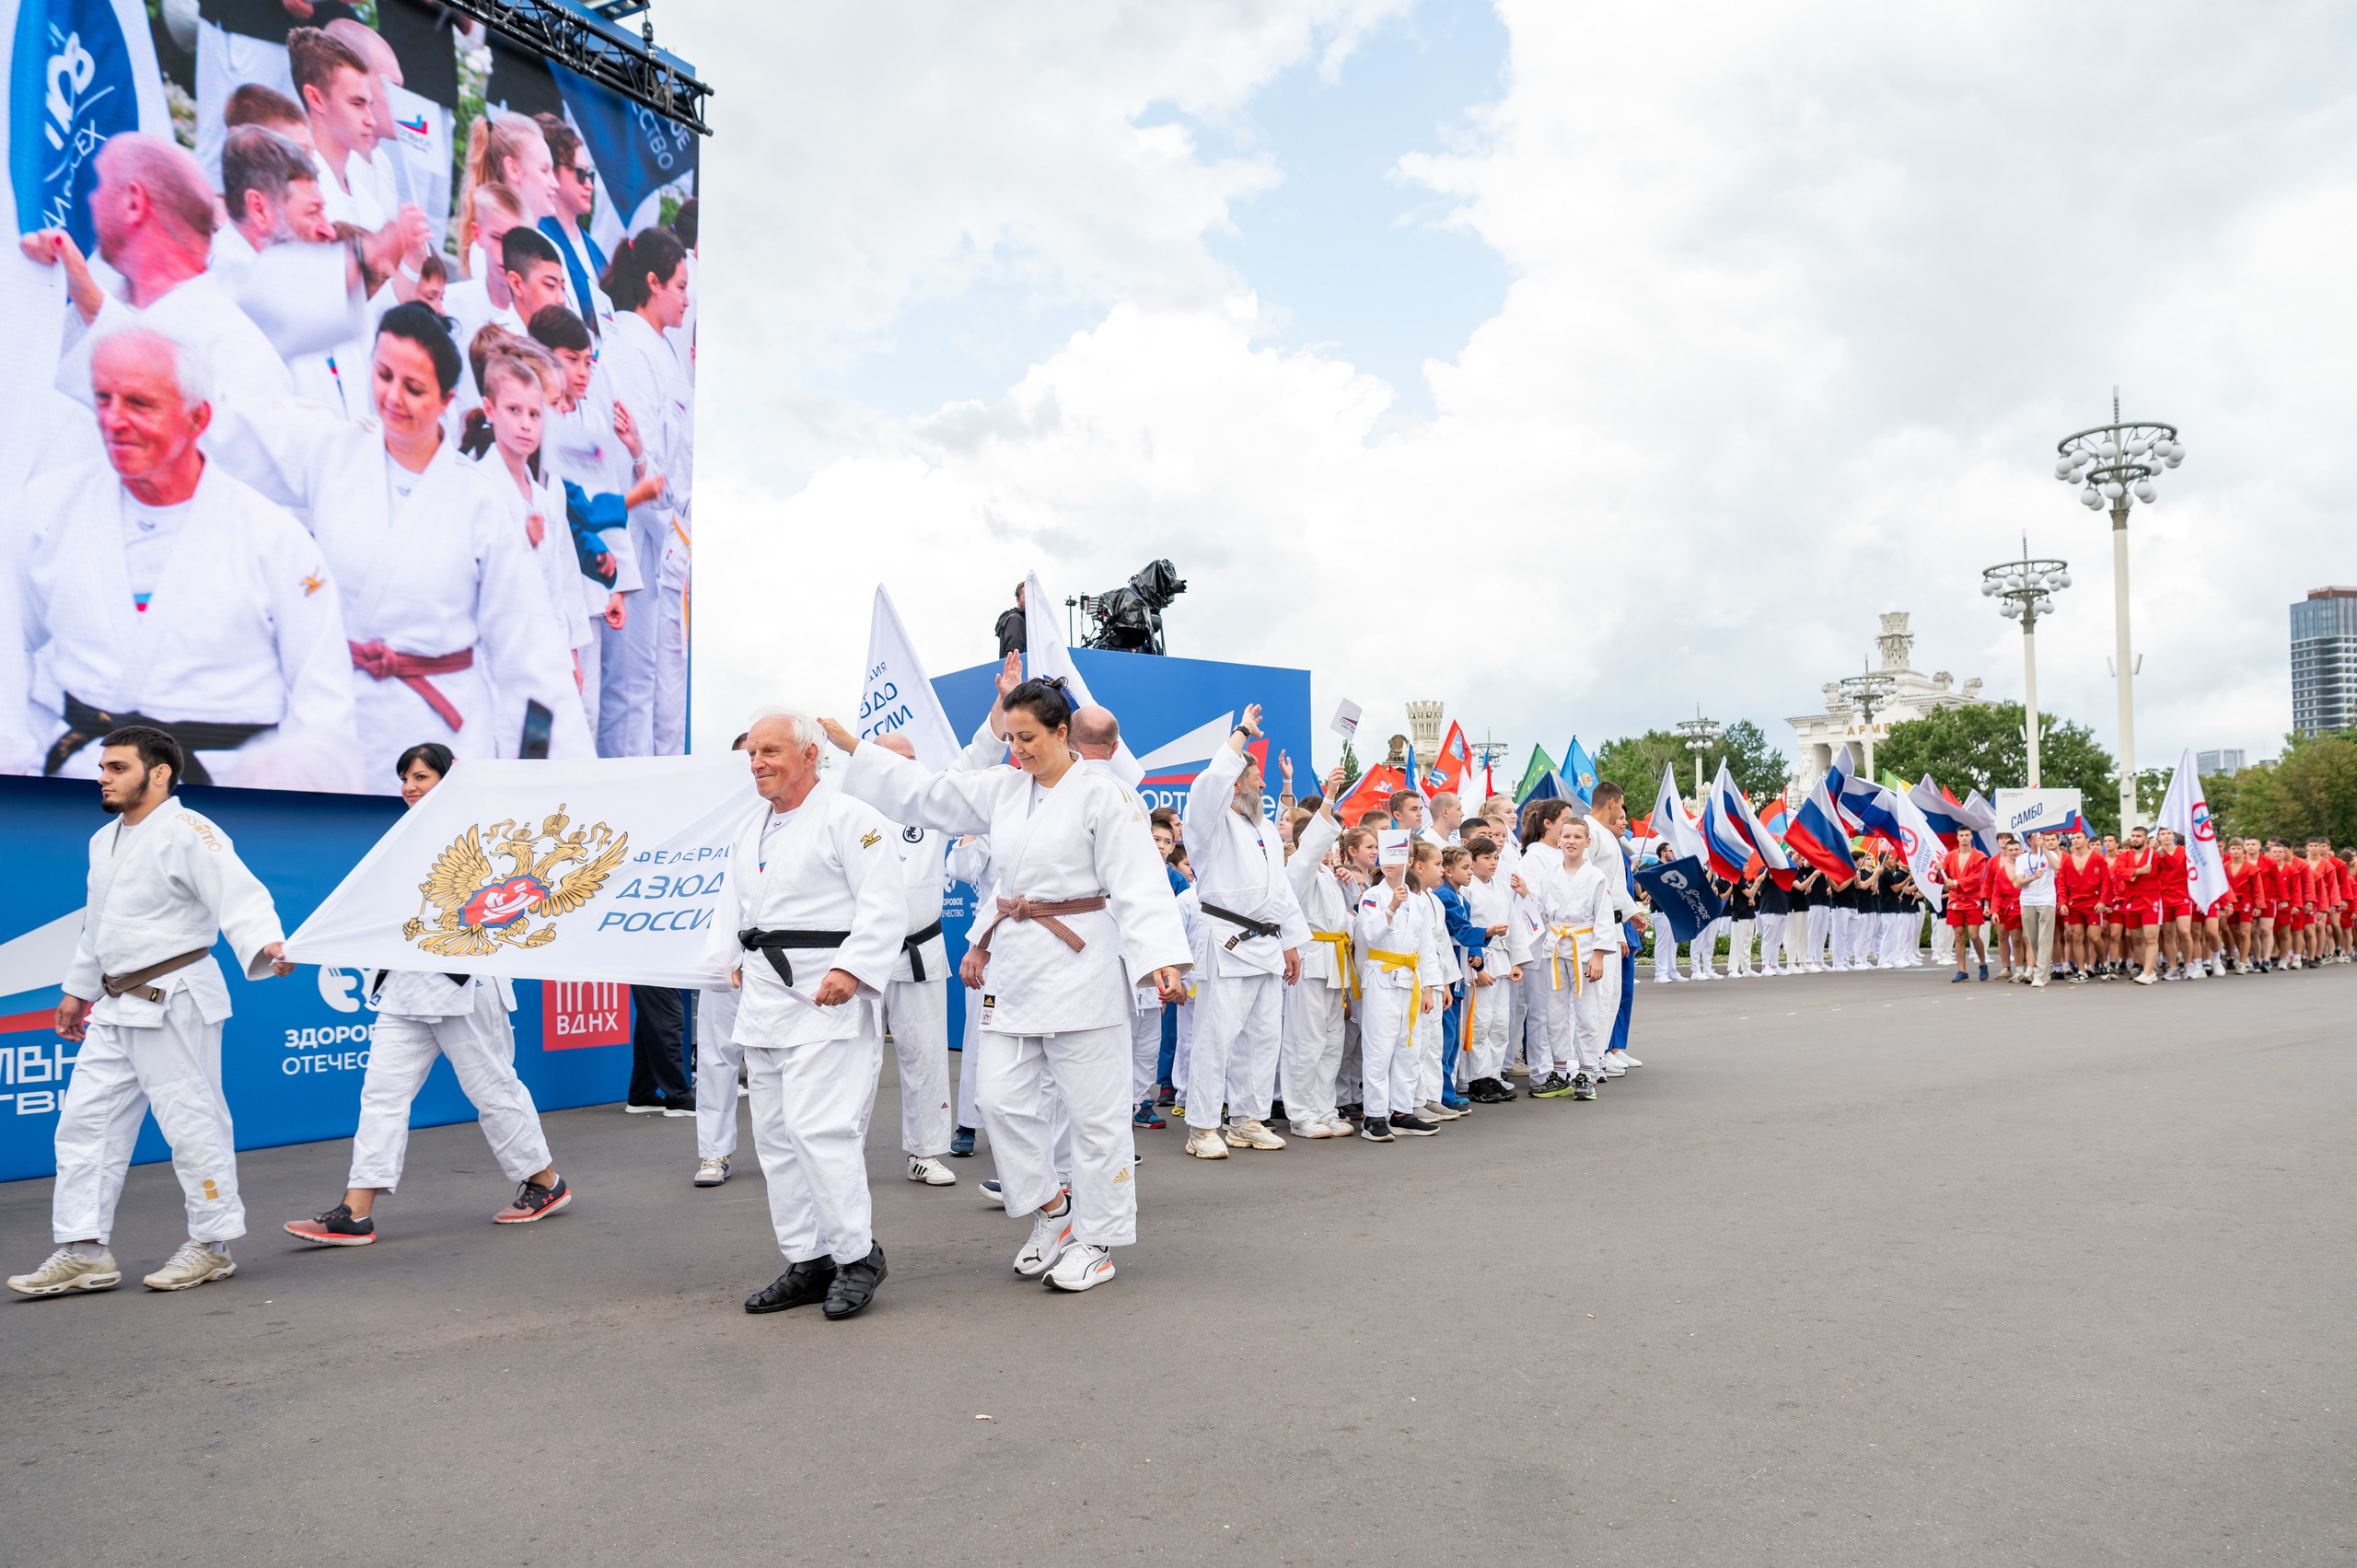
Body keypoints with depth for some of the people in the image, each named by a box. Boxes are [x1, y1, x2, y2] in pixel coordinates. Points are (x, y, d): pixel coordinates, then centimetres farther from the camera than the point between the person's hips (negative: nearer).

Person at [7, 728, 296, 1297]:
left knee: (192, 1121, -2)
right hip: (117, 1006, 9)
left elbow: (239, 896, -25)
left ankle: (212, 1245, 10)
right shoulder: (105, 841, 16)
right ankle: (85, 1250, 18)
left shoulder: (188, 833, -12)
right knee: (85, 1120, 10)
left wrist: (266, 945, -43)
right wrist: (78, 989, 30)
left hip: (175, 1002, -9)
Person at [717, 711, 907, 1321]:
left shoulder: (849, 817, -9)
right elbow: (735, 902, 27)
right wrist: (736, 960, 14)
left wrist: (851, 969, -24)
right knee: (774, 1134, 11)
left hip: (827, 998, -9)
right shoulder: (749, 830, 18)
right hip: (763, 997, 9)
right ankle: (808, 1261, 21)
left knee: (818, 1128, -14)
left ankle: (858, 1254, 3)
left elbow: (885, 905, -15)